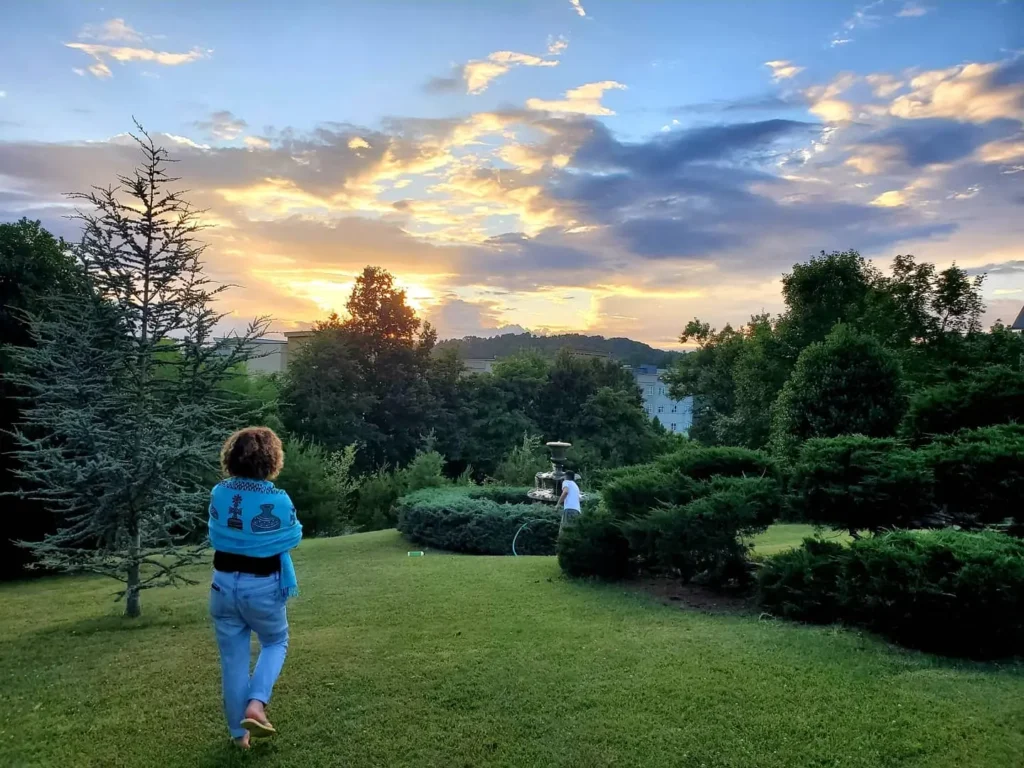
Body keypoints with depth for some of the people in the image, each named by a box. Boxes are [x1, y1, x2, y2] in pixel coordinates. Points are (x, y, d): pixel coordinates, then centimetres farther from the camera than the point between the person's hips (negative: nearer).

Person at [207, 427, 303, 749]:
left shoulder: (218, 494, -7)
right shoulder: (278, 501, -19)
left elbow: (215, 534, 10)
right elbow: (294, 537, 0)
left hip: (224, 584, 3)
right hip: (262, 587, -3)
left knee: (233, 659, 14)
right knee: (276, 643, 22)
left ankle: (239, 733, 25)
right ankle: (255, 705, 3)